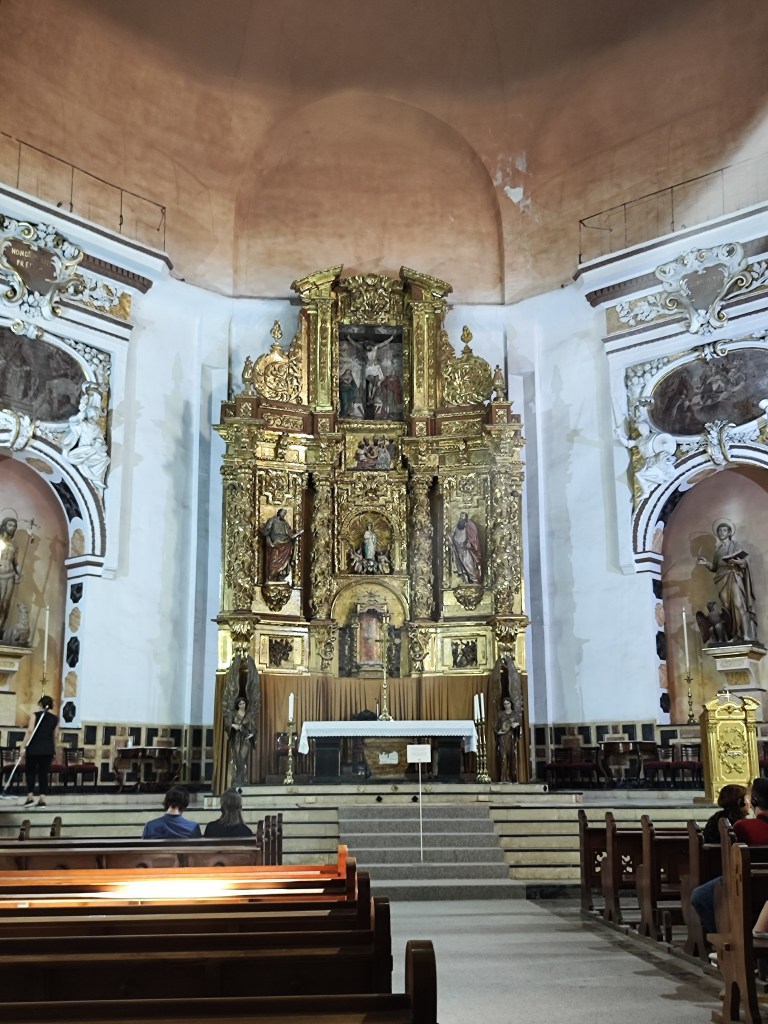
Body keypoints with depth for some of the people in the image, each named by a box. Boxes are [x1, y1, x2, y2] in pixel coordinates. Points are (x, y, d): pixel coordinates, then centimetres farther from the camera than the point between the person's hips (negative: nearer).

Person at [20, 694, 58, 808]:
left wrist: (23, 746, -13)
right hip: (48, 749, 3)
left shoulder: (35, 715, -4)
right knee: (44, 773, 6)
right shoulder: (55, 718, 7)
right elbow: (55, 736, 10)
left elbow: (30, 731, -14)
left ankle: (30, 797, 2)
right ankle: (42, 799, 2)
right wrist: (54, 750, 23)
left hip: (34, 748, -3)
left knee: (30, 772, 11)